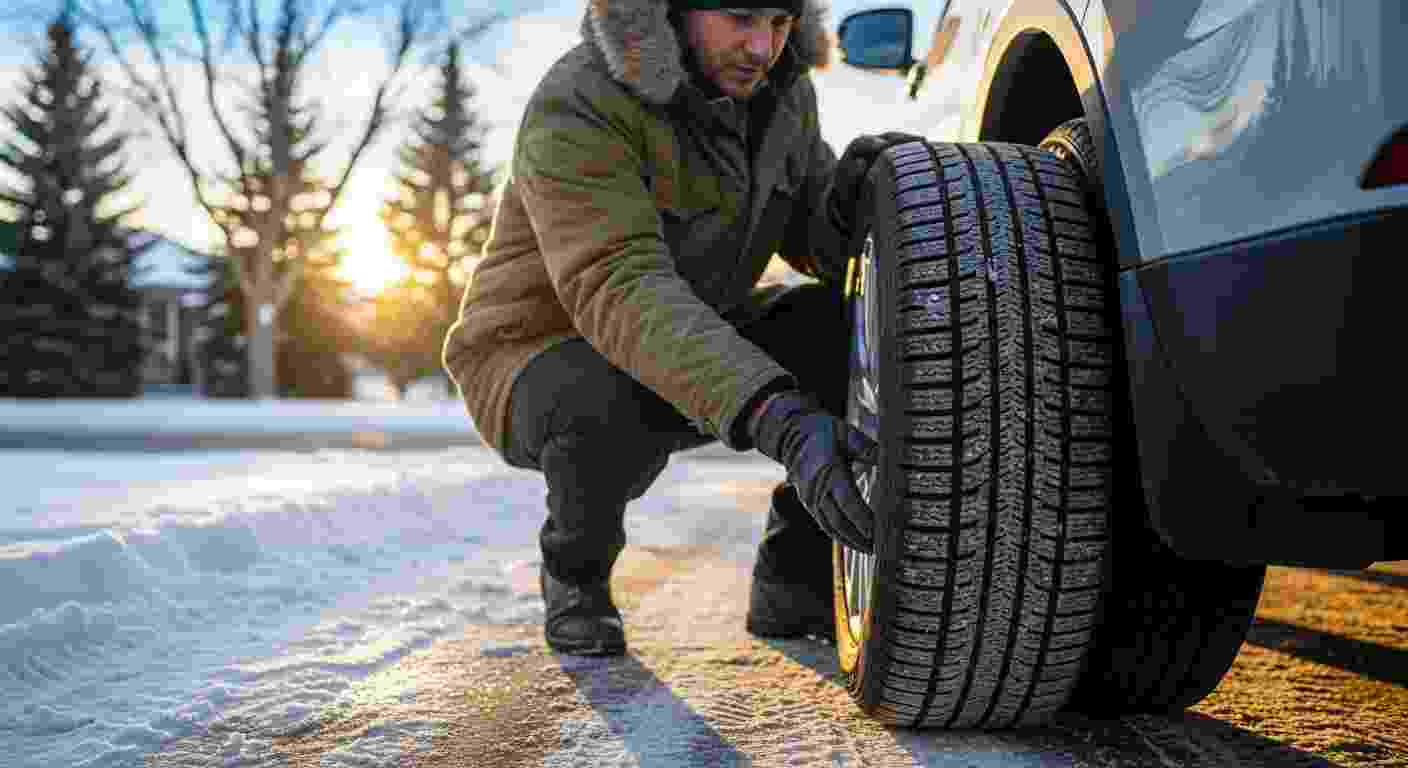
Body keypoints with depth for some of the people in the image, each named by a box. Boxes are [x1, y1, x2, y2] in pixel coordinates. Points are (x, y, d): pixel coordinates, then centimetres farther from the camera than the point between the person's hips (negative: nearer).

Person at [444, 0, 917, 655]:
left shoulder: (774, 88, -5)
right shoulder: (578, 110, -29)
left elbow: (820, 241, 0)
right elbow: (621, 295, -41)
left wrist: (853, 189, -25)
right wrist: (783, 427, -54)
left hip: (687, 353, 6)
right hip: (543, 373, -5)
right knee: (624, 400, -41)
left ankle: (793, 582, -2)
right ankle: (576, 568, -6)